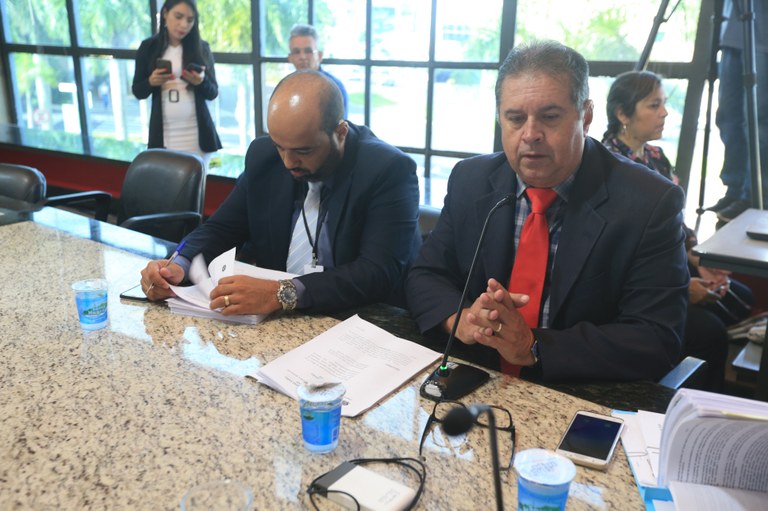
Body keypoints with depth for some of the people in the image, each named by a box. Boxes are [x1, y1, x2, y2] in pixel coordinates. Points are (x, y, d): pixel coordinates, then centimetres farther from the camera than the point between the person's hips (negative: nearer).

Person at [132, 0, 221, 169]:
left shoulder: (201, 48, 2)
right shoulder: (148, 47, 2)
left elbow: (213, 93, 4)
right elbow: (137, 91, 7)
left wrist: (201, 81, -18)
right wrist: (151, 82, -14)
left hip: (197, 133, 0)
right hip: (163, 134, 0)